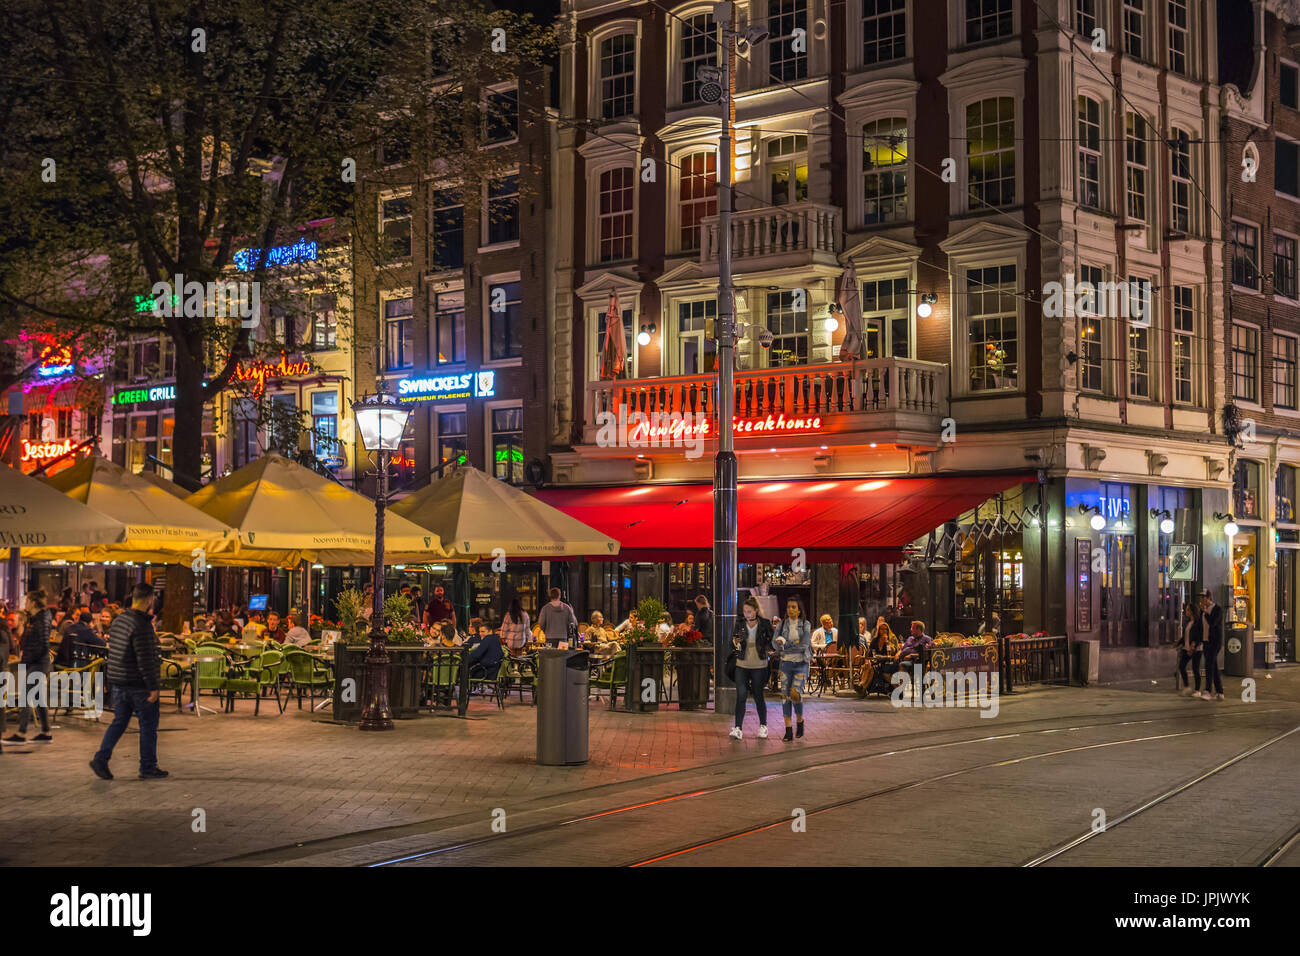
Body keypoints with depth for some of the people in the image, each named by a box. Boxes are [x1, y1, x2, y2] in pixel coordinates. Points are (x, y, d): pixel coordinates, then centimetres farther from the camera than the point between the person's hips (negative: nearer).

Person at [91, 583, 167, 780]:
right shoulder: (141, 625, -20)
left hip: (119, 682, 8)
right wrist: (153, 687, -17)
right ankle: (148, 768, 11)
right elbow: (145, 660, -22)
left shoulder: (119, 620, 7)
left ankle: (100, 759, 4)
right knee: (148, 726, 4)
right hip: (139, 683, -8)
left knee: (119, 722, 15)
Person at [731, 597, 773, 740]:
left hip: (759, 665, -2)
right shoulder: (740, 623, 3)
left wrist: (766, 647, -18)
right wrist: (735, 642, -15)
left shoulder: (765, 624, -4)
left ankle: (763, 726, 24)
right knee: (741, 695, -7)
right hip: (742, 665, 2)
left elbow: (772, 642, 2)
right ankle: (738, 728, -7)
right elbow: (733, 645, 7)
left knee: (758, 696, 6)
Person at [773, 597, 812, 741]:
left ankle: (800, 720, 12)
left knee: (795, 693, -17)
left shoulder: (805, 625, -1)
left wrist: (785, 646, -13)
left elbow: (804, 645, -12)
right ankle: (788, 731, -2)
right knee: (785, 694, -6)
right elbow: (778, 645, -2)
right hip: (786, 663, 2)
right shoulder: (782, 625, 6)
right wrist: (794, 644, -15)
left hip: (801, 664, -2)